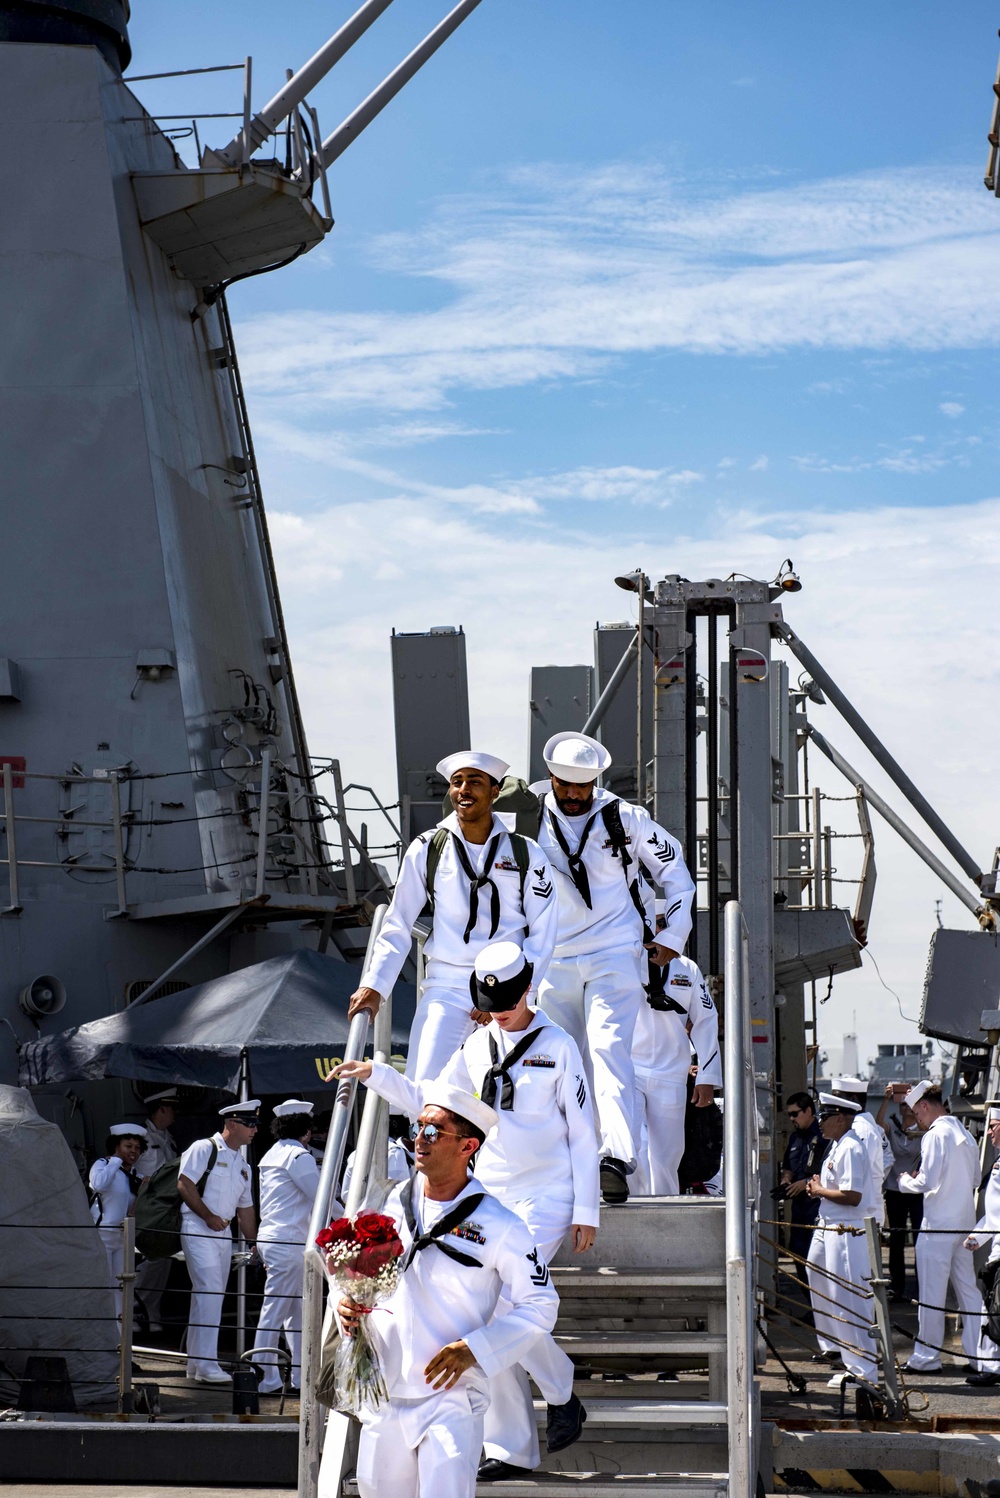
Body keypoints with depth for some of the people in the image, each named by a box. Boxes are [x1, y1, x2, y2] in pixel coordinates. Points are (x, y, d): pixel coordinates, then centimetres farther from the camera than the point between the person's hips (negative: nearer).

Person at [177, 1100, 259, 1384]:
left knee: (212, 1296, 9)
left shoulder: (242, 1165, 19)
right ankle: (206, 1365, -19)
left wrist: (253, 1242, 17)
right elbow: (184, 1185, -12)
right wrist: (209, 1216, -16)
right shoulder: (204, 1149, -5)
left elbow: (245, 1208, 23)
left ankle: (196, 1364, 17)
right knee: (210, 1293, -17)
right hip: (197, 1230, -8)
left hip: (223, 1233, 8)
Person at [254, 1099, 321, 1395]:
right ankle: (264, 1379, -4)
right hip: (289, 1242, -10)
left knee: (297, 1310, 14)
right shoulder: (298, 1155, -12)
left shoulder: (272, 1154, 17)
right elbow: (321, 1198, -13)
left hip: (270, 1237, 10)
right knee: (275, 1309, -6)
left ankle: (301, 1375, 18)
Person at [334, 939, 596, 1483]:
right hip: (490, 1196, 5)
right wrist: (376, 1074, 2)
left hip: (545, 1198, -5)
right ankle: (512, 1449, 5)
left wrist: (586, 1211, -6)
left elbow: (582, 1134, -3)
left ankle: (562, 1396, -1)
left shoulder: (558, 1047, -4)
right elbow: (430, 1104, 16)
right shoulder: (476, 1046, 9)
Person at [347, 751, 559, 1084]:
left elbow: (542, 935, 4)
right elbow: (398, 925, 10)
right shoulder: (426, 850, 6)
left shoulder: (525, 854, 5)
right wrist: (374, 986, 0)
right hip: (445, 988, 0)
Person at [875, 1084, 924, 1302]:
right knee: (895, 1240, 8)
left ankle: (922, 1290, -4)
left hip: (917, 1192, -2)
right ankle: (896, 1288, 14)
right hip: (895, 1191, 3)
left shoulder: (924, 1130, -1)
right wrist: (886, 1099, -32)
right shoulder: (892, 1126, 1)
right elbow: (879, 1123, -19)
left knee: (920, 1240, -7)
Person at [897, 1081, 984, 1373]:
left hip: (939, 1225, -7)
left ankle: (926, 1357, 7)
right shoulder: (965, 1134, 10)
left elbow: (926, 1183, -20)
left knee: (932, 1293, 1)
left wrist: (906, 1181, 2)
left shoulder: (935, 1135, -15)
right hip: (965, 1223, 8)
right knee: (968, 1289, 11)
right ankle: (978, 1355, 12)